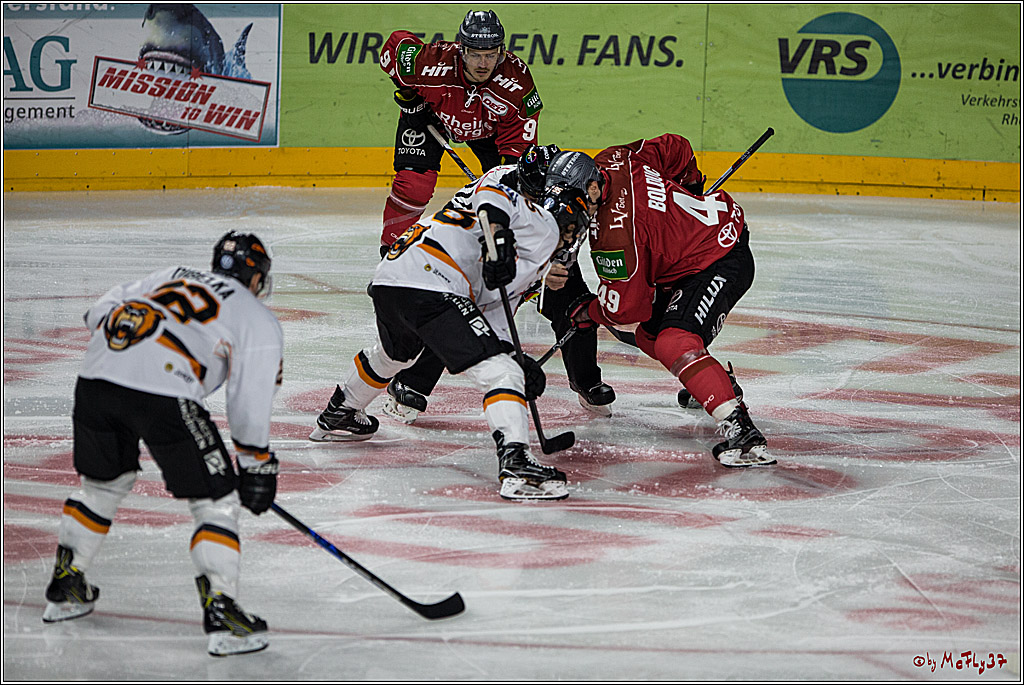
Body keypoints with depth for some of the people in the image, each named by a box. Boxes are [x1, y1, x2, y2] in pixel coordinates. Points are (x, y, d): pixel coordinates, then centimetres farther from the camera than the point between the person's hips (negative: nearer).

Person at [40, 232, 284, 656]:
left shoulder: (171, 277, 32)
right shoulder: (259, 320, 16)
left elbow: (99, 313, 26)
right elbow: (250, 402, 9)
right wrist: (258, 464, 16)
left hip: (95, 378, 6)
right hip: (163, 394, -6)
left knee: (103, 480, 29)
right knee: (216, 501, 6)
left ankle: (65, 589, 38)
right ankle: (220, 612, -2)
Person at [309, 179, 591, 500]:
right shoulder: (542, 226, 5)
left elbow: (492, 309, 26)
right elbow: (490, 191, -12)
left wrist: (516, 358, 13)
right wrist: (498, 234, -29)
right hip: (428, 286, -11)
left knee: (394, 353, 41)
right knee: (500, 373, -16)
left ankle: (338, 415, 64)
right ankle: (515, 461, -33)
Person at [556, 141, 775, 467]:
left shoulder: (614, 230, -28)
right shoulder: (613, 160, -6)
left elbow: (626, 306, -19)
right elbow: (675, 147, 11)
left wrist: (588, 312, 1)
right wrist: (689, 187, 30)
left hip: (721, 265, -11)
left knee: (674, 344, -28)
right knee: (650, 336, 20)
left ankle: (740, 430, -36)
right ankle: (718, 383, 44)